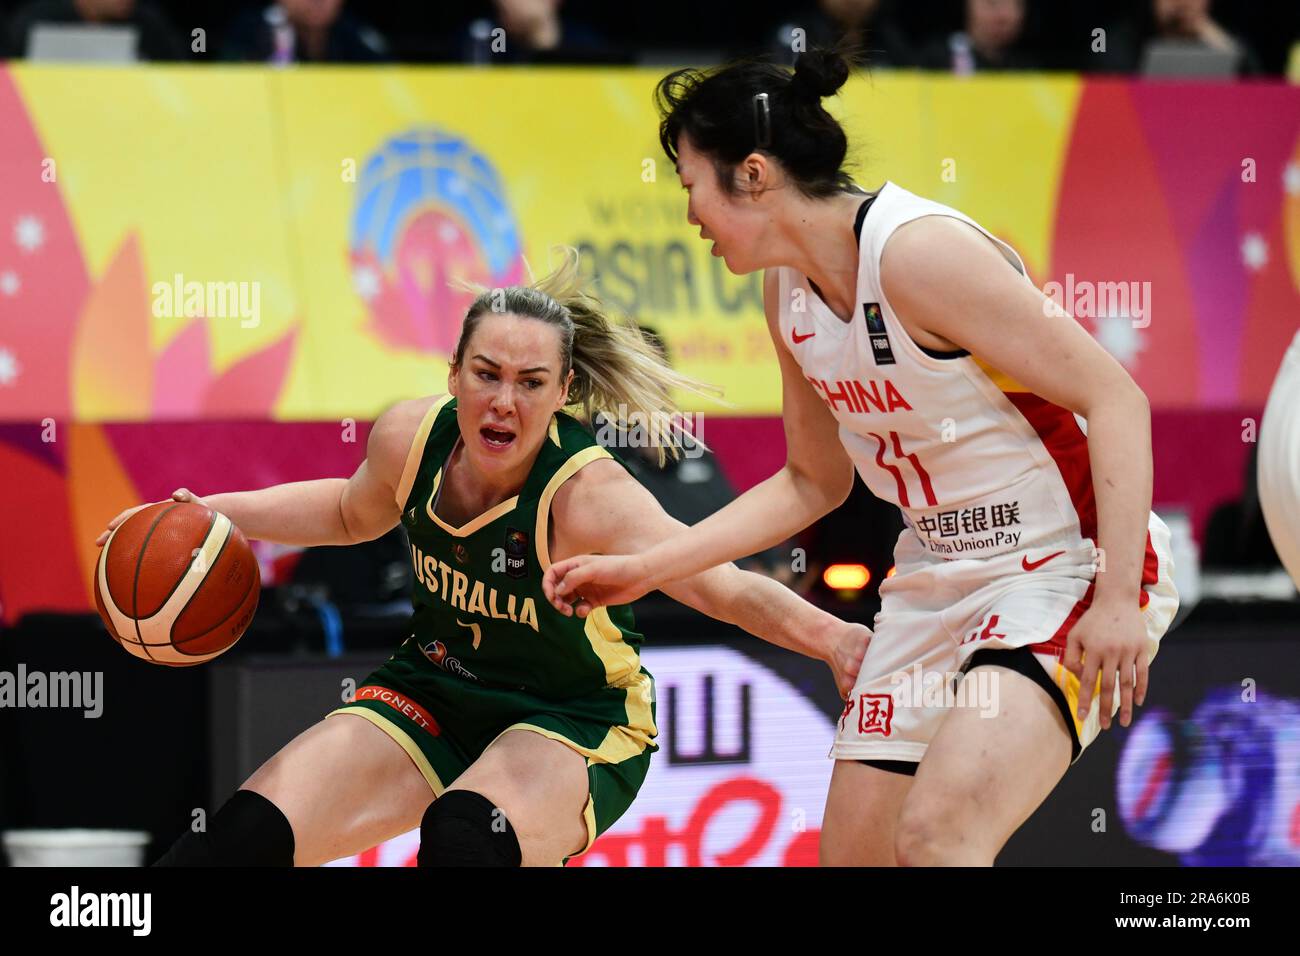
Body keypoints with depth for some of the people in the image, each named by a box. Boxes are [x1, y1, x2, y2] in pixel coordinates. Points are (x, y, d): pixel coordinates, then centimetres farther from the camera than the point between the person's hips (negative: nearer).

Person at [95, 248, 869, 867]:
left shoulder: (587, 496, -30)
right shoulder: (412, 437, -13)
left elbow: (723, 587, -45)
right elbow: (353, 511, 13)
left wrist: (829, 637, -62)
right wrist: (217, 515, 5)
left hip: (576, 723, -5)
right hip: (433, 697, 5)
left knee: (465, 837, -37)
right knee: (242, 841, -7)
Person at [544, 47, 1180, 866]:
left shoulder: (917, 251, -22)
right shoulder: (788, 288, 6)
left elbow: (1116, 400, -22)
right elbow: (815, 482, 20)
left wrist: (1119, 599, -27)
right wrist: (643, 570, 15)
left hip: (1068, 569, -9)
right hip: (938, 579, 9)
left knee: (935, 835, -28)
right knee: (853, 852, 8)